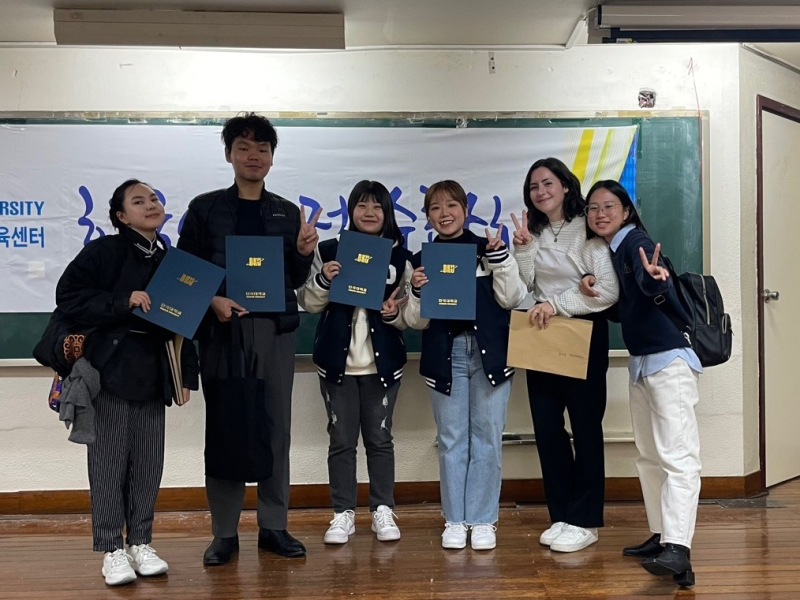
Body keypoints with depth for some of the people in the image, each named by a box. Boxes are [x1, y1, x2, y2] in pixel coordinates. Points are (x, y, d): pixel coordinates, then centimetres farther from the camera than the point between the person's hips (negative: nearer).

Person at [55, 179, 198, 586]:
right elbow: (68, 297, -11)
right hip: (111, 369, -4)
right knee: (109, 461, 1)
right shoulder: (103, 251, -4)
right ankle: (112, 551, 11)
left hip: (153, 374, 5)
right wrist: (123, 302, -20)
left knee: (148, 462, 8)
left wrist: (186, 374, 9)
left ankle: (141, 544, 21)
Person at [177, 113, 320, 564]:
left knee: (276, 428, 6)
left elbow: (296, 281, 10)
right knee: (224, 430, 2)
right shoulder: (205, 208, 6)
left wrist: (304, 253, -9)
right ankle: (225, 533, 13)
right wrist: (212, 301, -14)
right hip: (223, 330, -2)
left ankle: (274, 526, 17)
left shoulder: (288, 212, 12)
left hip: (276, 329, 2)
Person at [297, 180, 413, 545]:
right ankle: (343, 513, 17)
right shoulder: (330, 251, 2)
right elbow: (309, 304, 3)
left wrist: (394, 313, -17)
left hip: (383, 362, 0)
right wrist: (323, 280, -15)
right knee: (341, 440, 6)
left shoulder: (400, 256, 3)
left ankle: (383, 510, 20)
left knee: (379, 438, 9)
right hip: (337, 361, 0)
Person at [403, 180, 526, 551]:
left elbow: (511, 299, -3)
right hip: (445, 356, 1)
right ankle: (455, 520, 16)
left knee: (487, 438, 3)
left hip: (490, 353, -1)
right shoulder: (422, 260, 7)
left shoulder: (487, 248, 5)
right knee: (451, 440, 6)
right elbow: (416, 321, 5)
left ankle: (483, 520, 13)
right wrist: (418, 292, -13)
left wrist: (500, 255, -10)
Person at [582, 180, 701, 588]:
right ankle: (660, 536, 23)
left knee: (677, 455, -16)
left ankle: (678, 552, -24)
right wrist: (589, 282, -3)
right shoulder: (605, 252, 12)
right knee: (648, 455, 14)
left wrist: (655, 277, -55)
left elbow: (650, 284, -33)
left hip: (669, 359, -10)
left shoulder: (636, 240, -12)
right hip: (640, 362, 10)